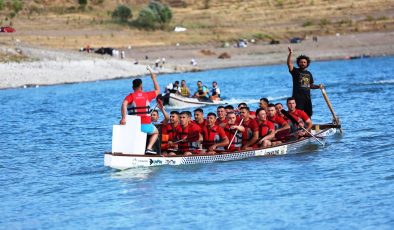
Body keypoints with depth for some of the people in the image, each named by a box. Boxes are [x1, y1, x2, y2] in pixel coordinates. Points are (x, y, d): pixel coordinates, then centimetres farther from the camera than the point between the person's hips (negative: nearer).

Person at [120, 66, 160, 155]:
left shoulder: (130, 96, 2)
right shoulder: (147, 95, 6)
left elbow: (124, 104, -19)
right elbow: (157, 91, 25)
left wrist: (123, 118, -22)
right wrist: (153, 78, 33)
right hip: (146, 125, 0)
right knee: (156, 132, 31)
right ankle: (149, 148, 7)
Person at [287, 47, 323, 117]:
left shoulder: (309, 73, 17)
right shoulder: (295, 71, 0)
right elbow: (289, 64, -16)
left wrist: (318, 86, 4)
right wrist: (290, 54, -28)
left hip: (307, 97, 6)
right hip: (298, 98, -6)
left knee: (308, 115, 10)